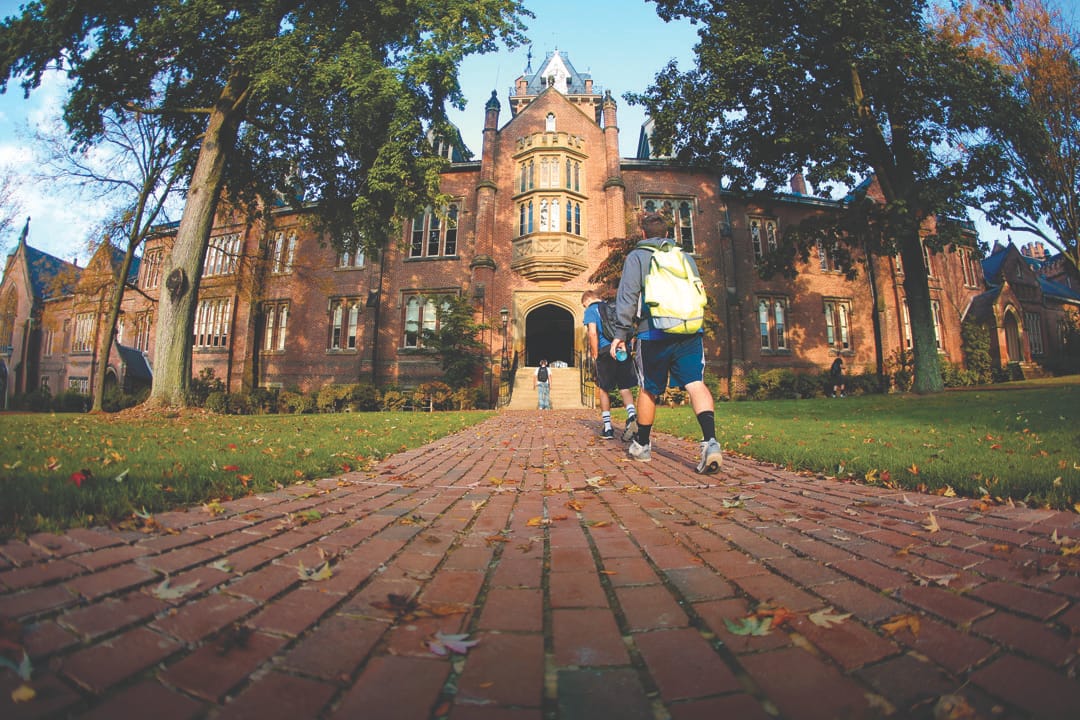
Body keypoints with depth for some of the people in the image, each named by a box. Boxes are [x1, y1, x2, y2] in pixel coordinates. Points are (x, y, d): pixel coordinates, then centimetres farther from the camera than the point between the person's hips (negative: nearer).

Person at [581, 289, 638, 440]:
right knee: (625, 388, 6)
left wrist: (595, 355, -3)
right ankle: (632, 414, -23)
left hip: (606, 351, -4)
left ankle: (607, 428, 12)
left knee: (604, 390, 10)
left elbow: (593, 333, -9)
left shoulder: (591, 310, 5)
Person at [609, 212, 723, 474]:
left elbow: (627, 296, -3)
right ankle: (710, 441, -27)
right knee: (696, 384, -6)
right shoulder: (685, 256, 18)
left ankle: (642, 445, 26)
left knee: (648, 390, 11)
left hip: (653, 334, -2)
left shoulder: (636, 256, 6)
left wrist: (621, 333, 0)